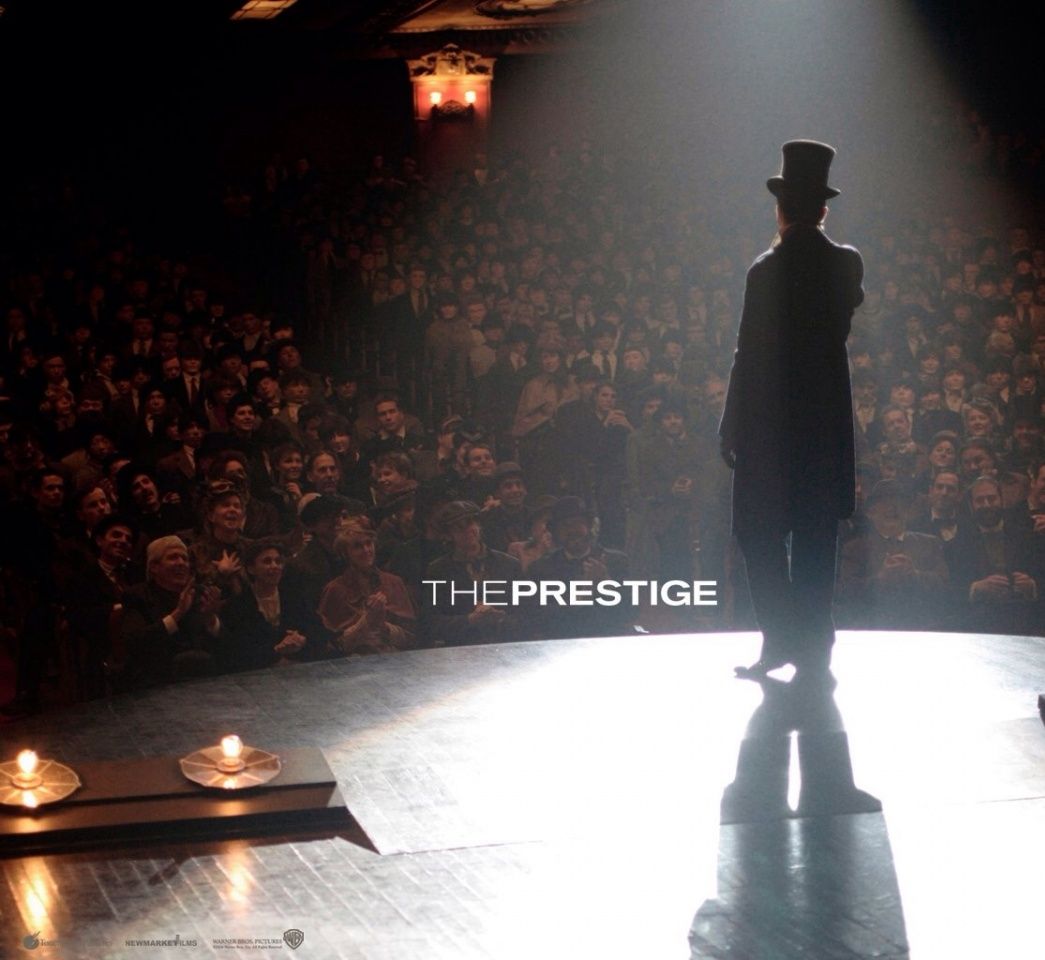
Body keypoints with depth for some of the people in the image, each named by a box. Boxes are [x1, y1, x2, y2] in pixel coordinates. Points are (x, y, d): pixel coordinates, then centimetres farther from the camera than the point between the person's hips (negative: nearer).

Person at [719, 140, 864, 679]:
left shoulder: (767, 270, -12)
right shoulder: (847, 265, 1)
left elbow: (749, 354, -13)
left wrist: (731, 430, -7)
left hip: (770, 423, -5)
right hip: (827, 419, 5)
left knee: (759, 535, 4)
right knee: (815, 539, 11)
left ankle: (781, 639, -3)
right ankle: (814, 647, 15)